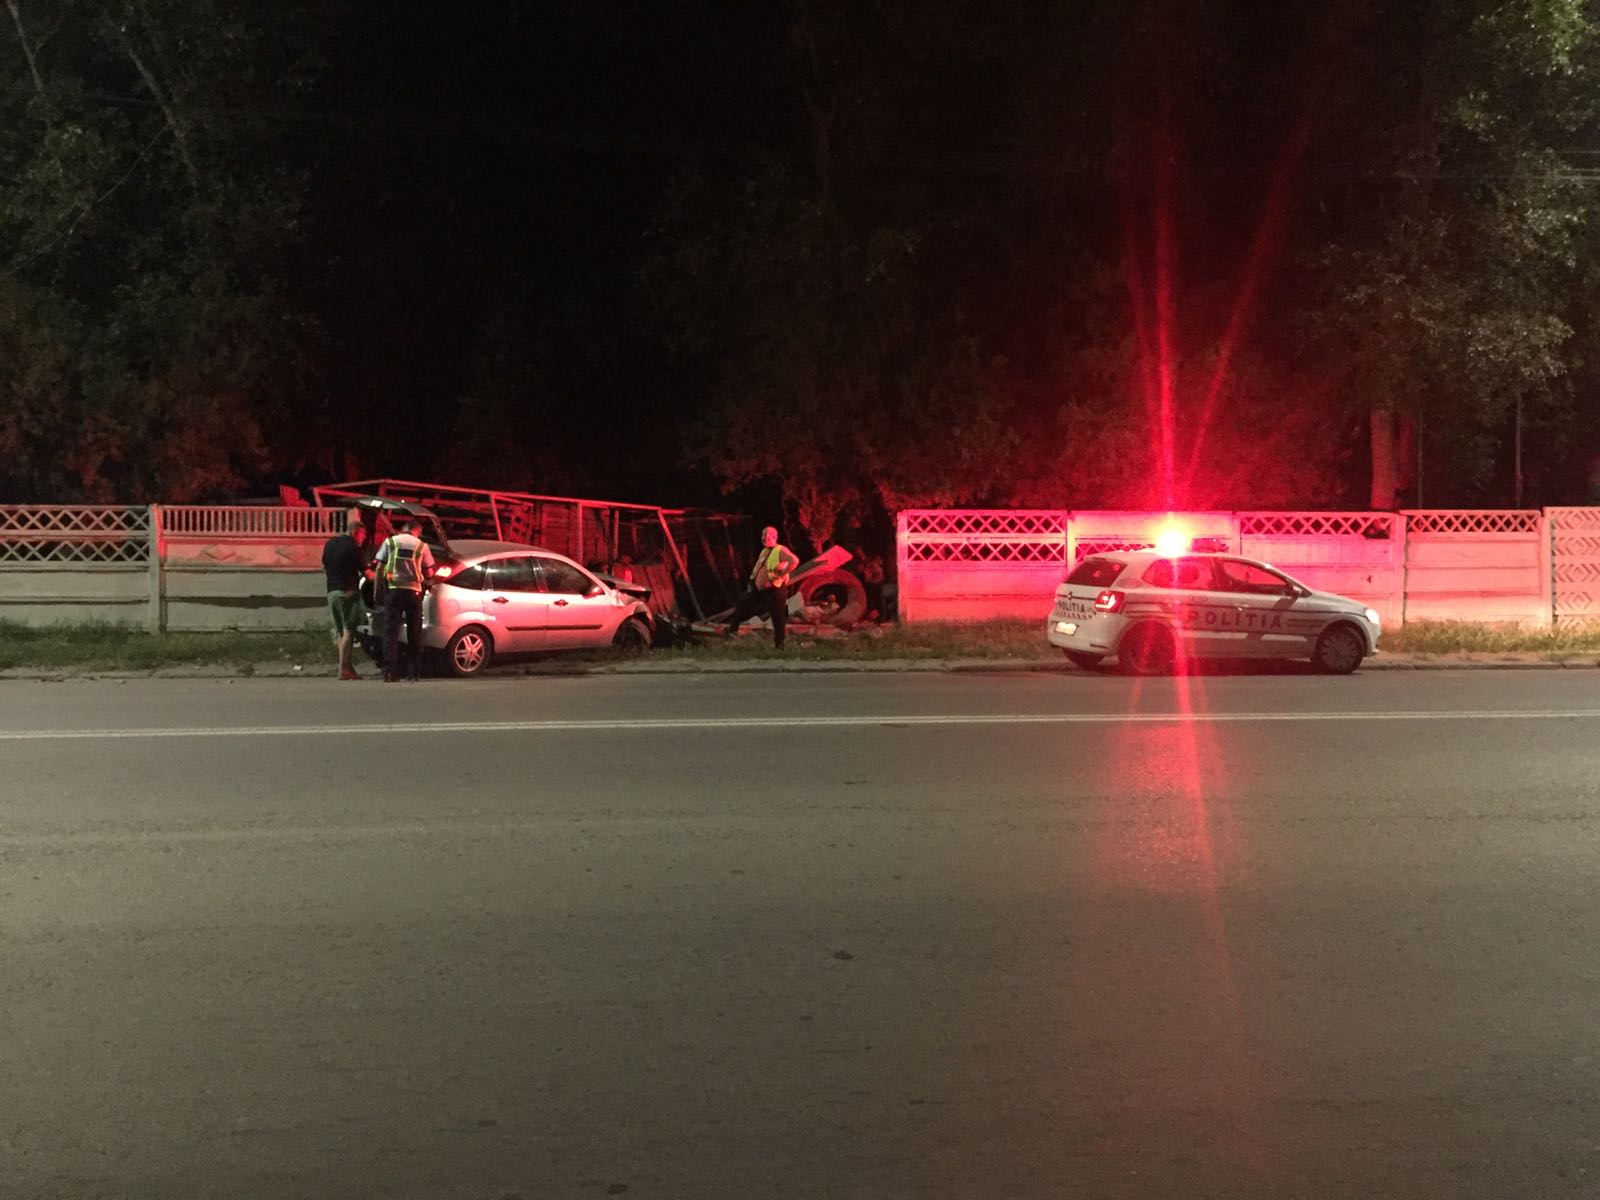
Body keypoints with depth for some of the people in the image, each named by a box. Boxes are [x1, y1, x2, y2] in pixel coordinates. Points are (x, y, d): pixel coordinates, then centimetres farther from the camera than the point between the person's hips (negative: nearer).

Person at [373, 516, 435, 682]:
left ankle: (389, 672, -9)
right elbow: (429, 572, 5)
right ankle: (415, 673, 11)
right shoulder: (422, 546, 2)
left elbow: (379, 568, 1)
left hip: (393, 589, 0)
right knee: (414, 633, 10)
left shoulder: (390, 542, 3)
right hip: (414, 591, 0)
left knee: (390, 631, 0)